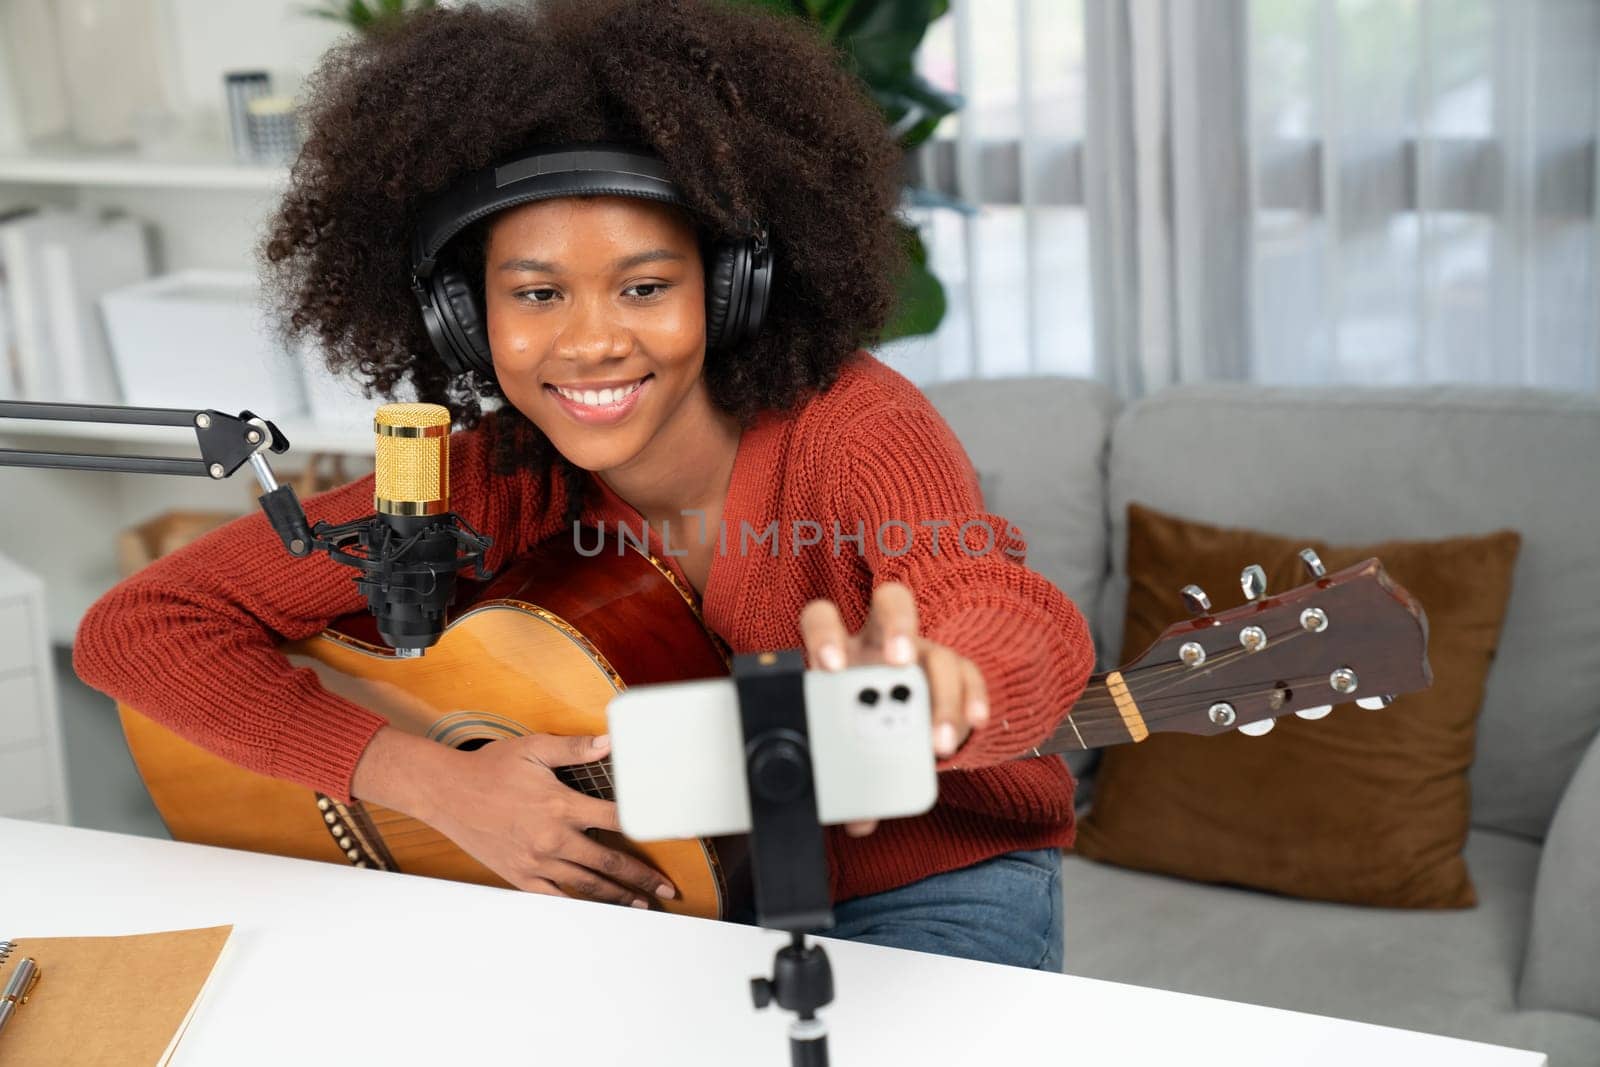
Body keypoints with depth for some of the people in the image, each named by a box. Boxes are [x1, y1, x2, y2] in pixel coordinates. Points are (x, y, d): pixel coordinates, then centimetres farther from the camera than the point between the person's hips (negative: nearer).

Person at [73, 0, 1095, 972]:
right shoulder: (495, 482, -12)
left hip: (930, 881, -2)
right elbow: (137, 625, -12)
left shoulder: (847, 424, -21)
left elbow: (1027, 624, -41)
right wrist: (434, 779, -23)